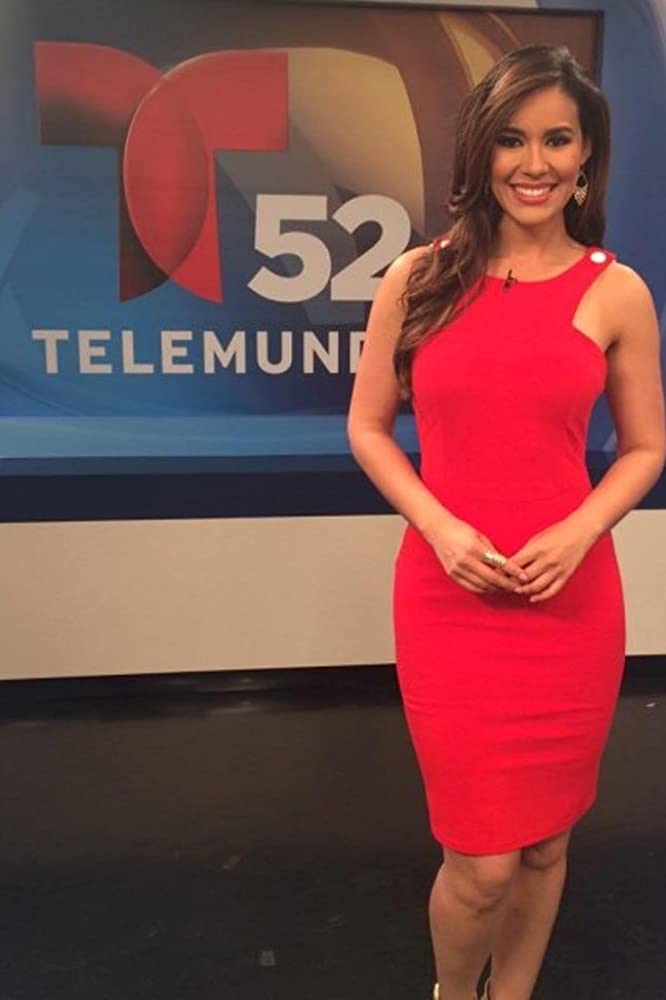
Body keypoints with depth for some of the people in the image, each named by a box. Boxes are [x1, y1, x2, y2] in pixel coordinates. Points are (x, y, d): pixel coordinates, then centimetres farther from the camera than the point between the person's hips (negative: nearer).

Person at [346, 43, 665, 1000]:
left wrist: (578, 532, -10)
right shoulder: (419, 277, 1)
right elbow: (367, 428, 4)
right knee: (481, 863, 4)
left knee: (546, 841, 16)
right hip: (448, 598, -1)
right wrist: (439, 526, -11)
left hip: (572, 601, 2)